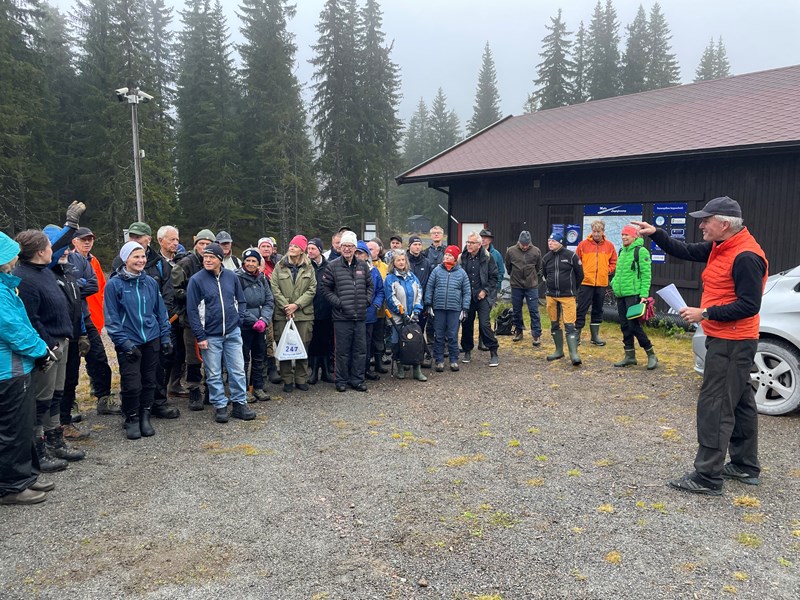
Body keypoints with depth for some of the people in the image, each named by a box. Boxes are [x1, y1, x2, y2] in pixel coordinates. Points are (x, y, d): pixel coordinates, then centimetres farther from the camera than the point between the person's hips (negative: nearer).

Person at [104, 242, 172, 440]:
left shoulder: (151, 282, 5)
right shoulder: (114, 284, -6)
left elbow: (161, 311, 11)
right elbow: (111, 318, -6)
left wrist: (165, 337, 8)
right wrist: (124, 342, -13)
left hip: (152, 340, 4)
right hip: (129, 343, -4)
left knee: (150, 381, 10)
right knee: (131, 385, -5)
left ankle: (145, 417, 26)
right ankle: (131, 419, 16)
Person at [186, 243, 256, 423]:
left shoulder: (231, 276, 2)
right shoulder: (196, 280, -7)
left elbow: (241, 300, 13)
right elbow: (192, 310, -7)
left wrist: (239, 319, 0)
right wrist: (200, 336, -10)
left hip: (233, 333, 3)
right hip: (210, 336, -2)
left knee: (238, 371, 6)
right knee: (214, 374, 6)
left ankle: (240, 404, 18)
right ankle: (220, 406, 18)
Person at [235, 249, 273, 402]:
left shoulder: (262, 279, 7)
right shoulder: (237, 278, -10)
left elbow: (269, 301, 6)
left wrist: (263, 320, -10)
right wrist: (254, 321, -15)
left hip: (260, 325, 6)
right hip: (244, 325, -6)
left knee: (259, 356, 12)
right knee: (243, 358, 1)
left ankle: (258, 387, 23)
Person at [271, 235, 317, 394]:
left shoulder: (308, 268, 8)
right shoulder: (280, 266, 6)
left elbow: (312, 290, 1)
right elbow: (275, 289, -1)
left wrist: (297, 305, -10)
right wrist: (286, 307, -11)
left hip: (304, 314, 0)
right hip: (282, 314, 0)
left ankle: (301, 379, 16)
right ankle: (287, 380, 12)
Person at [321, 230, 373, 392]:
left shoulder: (363, 266, 10)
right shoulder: (333, 266, -2)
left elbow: (369, 285, 20)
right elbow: (326, 288, -1)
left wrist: (367, 300, 6)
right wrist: (338, 302, -9)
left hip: (360, 316, 4)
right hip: (342, 317, -4)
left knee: (360, 350, 9)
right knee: (342, 350, 3)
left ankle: (357, 380, 20)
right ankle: (341, 380, 16)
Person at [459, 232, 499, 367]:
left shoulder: (487, 257, -4)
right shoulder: (462, 258, 2)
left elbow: (494, 276, -1)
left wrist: (485, 290, -8)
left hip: (483, 296, -3)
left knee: (484, 324, -10)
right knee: (466, 324, 8)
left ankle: (494, 353, 0)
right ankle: (467, 351, 24)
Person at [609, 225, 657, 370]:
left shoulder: (641, 251, -8)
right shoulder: (622, 251, 16)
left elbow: (646, 275, -12)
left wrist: (644, 294, -17)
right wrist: (614, 282, 11)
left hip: (633, 294, -8)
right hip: (620, 294, 8)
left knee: (634, 325, -9)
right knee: (625, 326, 10)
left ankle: (651, 355, 4)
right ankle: (630, 356, 18)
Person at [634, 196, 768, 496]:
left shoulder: (745, 257, -21)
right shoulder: (720, 247, 8)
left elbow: (749, 305, -23)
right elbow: (686, 251, 17)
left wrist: (704, 313, -21)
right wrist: (655, 233, 8)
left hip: (731, 343, -10)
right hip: (729, 340, 10)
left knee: (714, 406, -8)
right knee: (739, 402, 16)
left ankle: (708, 477, -2)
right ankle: (745, 467, 28)